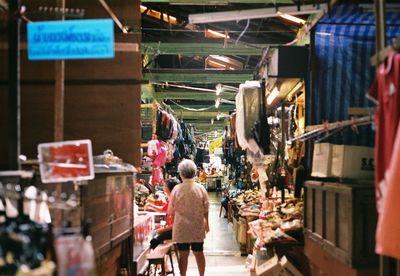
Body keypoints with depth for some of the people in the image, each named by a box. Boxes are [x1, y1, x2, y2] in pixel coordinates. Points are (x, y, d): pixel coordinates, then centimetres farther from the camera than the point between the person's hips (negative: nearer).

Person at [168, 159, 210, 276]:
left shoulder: (177, 189, -10)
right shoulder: (200, 188, -6)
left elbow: (171, 211, -2)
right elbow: (206, 209, 1)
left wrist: (174, 224, 15)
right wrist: (206, 223, 16)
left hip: (181, 228, -2)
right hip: (198, 227, 2)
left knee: (183, 254, 5)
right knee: (199, 253, 12)